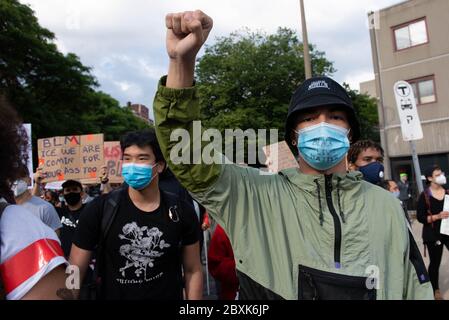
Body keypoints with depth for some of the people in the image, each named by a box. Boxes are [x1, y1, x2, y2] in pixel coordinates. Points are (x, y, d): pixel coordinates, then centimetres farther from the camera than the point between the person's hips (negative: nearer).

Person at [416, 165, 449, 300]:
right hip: (433, 234, -3)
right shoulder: (424, 196, -7)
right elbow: (420, 217, -8)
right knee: (435, 262, 9)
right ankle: (436, 290, 26)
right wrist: (437, 216, -20)